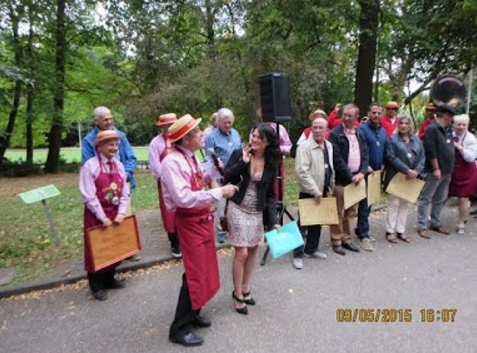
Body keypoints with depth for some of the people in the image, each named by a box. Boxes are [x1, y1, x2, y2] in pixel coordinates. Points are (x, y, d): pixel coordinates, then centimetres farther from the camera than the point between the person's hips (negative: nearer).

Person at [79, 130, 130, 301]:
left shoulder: (119, 165, 3)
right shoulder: (90, 166, -14)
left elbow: (124, 192, 3)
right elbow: (88, 196, -17)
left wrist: (121, 213, -7)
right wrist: (102, 217, -17)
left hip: (115, 214, 5)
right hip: (96, 215, -5)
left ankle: (109, 279, 35)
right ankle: (97, 286, 24)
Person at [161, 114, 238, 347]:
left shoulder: (191, 157, 6)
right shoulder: (173, 162, -23)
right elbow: (184, 198, -32)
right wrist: (219, 193, -29)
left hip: (203, 219, 9)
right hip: (189, 221, -9)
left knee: (204, 269, 19)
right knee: (195, 273, -1)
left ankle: (191, 314, 39)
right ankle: (179, 328, 18)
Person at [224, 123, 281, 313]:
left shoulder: (271, 163, -1)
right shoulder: (239, 154, -9)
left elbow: (270, 194, 2)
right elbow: (226, 179, -13)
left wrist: (273, 220, -5)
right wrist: (243, 162, -20)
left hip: (257, 212, 4)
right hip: (238, 209, -4)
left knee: (252, 251, 13)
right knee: (241, 253, -3)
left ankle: (245, 289, 33)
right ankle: (237, 294, 18)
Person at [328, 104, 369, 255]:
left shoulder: (359, 134, 12)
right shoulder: (335, 134, -8)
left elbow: (365, 155, 10)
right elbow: (337, 159, -15)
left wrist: (362, 173, -6)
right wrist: (350, 176, -16)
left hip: (356, 177, 6)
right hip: (340, 179, -6)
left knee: (350, 212, 13)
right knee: (339, 213, 1)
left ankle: (346, 239, 26)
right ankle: (336, 241, 13)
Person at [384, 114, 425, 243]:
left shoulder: (417, 140, 10)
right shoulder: (392, 139, -4)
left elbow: (422, 157, 5)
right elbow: (392, 158, -14)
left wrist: (417, 171, -12)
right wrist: (407, 170, -19)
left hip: (411, 178, 5)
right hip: (395, 176, -5)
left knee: (405, 204, 10)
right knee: (394, 204, 0)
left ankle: (400, 231, 19)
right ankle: (390, 231, 9)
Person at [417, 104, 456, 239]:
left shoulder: (447, 130, 15)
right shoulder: (432, 129, -12)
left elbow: (449, 150, 20)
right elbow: (431, 151, -19)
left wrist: (449, 170, 16)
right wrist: (436, 168, -19)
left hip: (446, 171, 9)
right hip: (434, 171, -9)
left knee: (440, 199, 15)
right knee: (426, 199, -1)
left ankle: (435, 223, 27)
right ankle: (422, 226, 4)